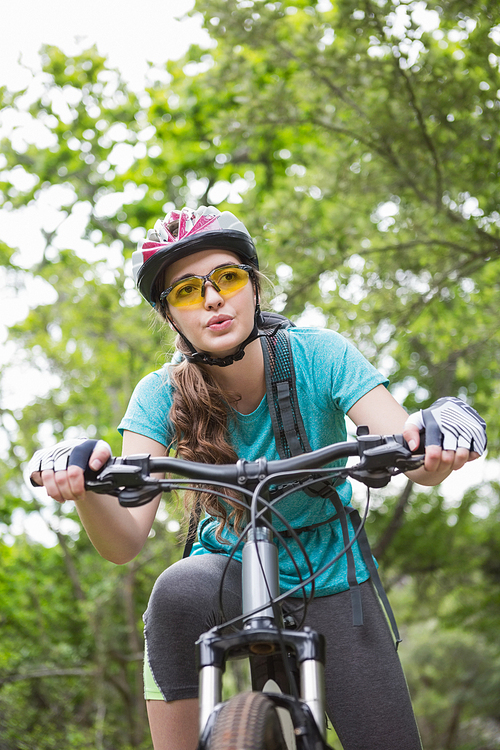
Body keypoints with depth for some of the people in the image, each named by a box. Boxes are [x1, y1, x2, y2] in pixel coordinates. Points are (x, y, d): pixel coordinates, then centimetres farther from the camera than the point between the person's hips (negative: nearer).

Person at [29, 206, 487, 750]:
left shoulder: (319, 357, -18)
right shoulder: (162, 396, -14)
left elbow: (418, 466, -26)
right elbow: (124, 543, -23)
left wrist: (432, 434, -50)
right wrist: (85, 487, -46)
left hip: (331, 580, 0)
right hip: (232, 570, 0)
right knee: (179, 591, -34)